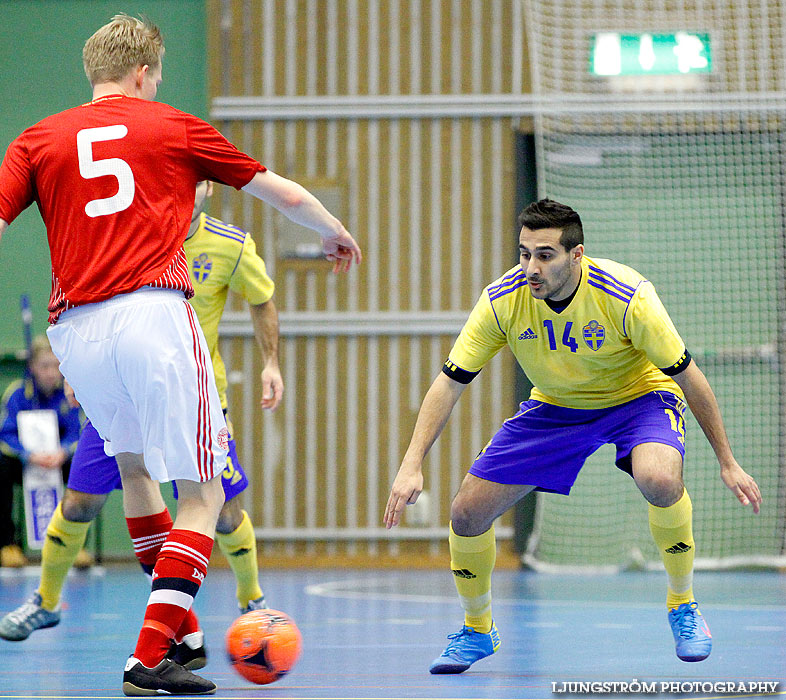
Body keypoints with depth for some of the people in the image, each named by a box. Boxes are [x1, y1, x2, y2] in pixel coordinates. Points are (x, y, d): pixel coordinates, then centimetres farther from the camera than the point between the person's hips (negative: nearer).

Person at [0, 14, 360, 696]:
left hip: (74, 329, 4)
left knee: (133, 464, 28)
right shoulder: (174, 128, 14)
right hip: (152, 313, -4)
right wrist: (333, 231, 40)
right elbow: (286, 194, 21)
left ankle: (178, 625, 29)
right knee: (203, 493, 0)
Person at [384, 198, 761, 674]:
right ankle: (478, 630, 21)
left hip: (638, 397, -3)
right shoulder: (502, 301, -23)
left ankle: (683, 605, -11)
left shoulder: (626, 296, -31)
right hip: (553, 408, 3)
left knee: (659, 478, -37)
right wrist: (412, 465, -25)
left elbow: (688, 376, -19)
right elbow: (450, 383, -15)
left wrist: (727, 461, -14)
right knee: (467, 512, -8)